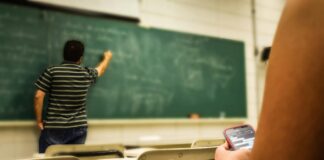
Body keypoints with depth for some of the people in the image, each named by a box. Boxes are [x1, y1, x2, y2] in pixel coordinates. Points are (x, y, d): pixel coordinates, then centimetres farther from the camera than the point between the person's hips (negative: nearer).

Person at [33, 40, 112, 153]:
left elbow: (38, 96, -10)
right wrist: (107, 57, 44)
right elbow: (101, 69, 23)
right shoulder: (87, 74, 1)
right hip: (78, 128, 3)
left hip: (54, 128, -2)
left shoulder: (52, 71, -8)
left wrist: (39, 120, 2)